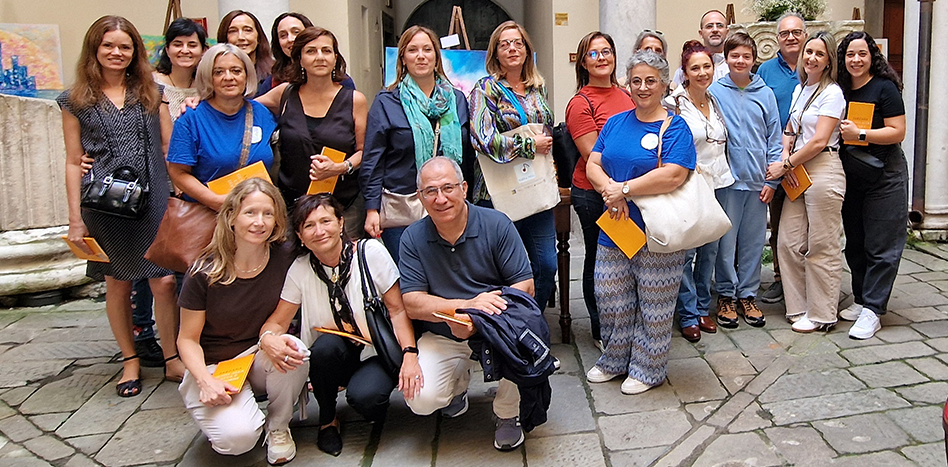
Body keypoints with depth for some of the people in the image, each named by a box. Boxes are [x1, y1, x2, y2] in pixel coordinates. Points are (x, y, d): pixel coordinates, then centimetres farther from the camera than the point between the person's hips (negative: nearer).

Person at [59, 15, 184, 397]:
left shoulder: (151, 93, 11)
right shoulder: (77, 100, 7)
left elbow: (169, 147, 10)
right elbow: (73, 162, 6)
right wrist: (76, 219, 2)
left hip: (154, 199, 1)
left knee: (164, 280, -3)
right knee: (118, 283, 9)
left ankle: (173, 360, 14)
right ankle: (130, 362, 24)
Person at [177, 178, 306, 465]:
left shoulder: (284, 260, -10)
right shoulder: (205, 272, -15)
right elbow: (188, 339, -6)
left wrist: (269, 339, -24)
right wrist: (206, 381, -24)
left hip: (262, 360, 2)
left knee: (294, 351, -34)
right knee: (237, 437, -29)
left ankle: (278, 427, -4)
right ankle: (219, 417, 11)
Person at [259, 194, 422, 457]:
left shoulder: (371, 252, -11)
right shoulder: (300, 270, -4)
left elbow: (398, 310, -9)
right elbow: (277, 322, -3)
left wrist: (410, 354, -22)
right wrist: (268, 337, -27)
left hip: (379, 353, -3)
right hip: (334, 357, 3)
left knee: (363, 396, -32)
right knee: (327, 344, -31)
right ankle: (327, 419, -4)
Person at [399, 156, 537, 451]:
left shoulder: (496, 225, -9)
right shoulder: (413, 238, -5)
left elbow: (525, 286, -11)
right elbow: (411, 303, -11)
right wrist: (467, 305, -28)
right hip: (441, 336, 1)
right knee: (421, 400, -21)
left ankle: (508, 414, -3)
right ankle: (459, 380, 18)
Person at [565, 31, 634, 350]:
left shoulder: (625, 95, 11)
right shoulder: (581, 104, -10)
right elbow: (593, 158, -15)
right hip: (594, 194, -6)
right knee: (600, 259, 7)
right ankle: (601, 331, 23)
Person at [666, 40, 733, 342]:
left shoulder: (715, 101, 11)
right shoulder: (675, 104, -9)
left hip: (716, 184, 6)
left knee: (710, 250, 11)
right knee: (685, 251, -3)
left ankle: (702, 308, 24)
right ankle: (688, 316, 9)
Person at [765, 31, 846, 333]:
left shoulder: (832, 92, -8)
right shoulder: (800, 89, 16)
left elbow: (819, 141, -14)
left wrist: (786, 165, -8)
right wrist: (785, 156, 0)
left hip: (824, 170, -8)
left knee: (821, 248, -1)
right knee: (789, 243, 6)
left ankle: (821, 315, 9)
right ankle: (799, 307, 19)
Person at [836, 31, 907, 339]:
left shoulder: (884, 88, -8)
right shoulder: (840, 89, 8)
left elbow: (897, 132, -13)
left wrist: (860, 134, -21)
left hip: (884, 177, -6)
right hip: (850, 177, 6)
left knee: (881, 246, -4)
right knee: (855, 243, 12)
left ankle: (872, 310, -2)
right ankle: (860, 299, 23)